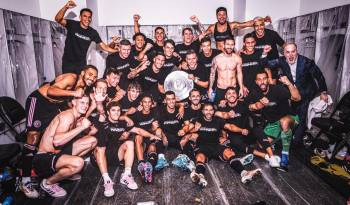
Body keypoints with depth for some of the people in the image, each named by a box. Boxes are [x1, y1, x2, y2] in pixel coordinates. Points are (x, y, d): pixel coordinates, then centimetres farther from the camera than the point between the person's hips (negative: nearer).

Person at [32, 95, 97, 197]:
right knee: (78, 163, -36)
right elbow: (57, 141, -34)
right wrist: (81, 127, -29)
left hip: (58, 152, 9)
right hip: (44, 158, -9)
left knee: (92, 140, 6)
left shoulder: (77, 118, 7)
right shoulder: (68, 116, -21)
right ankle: (48, 183, -6)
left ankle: (66, 168, 12)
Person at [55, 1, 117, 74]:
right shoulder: (72, 25, -8)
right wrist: (66, 7, -39)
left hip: (81, 63, 2)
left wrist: (118, 51, -15)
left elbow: (104, 47, -3)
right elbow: (58, 19, -23)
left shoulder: (93, 32, -3)